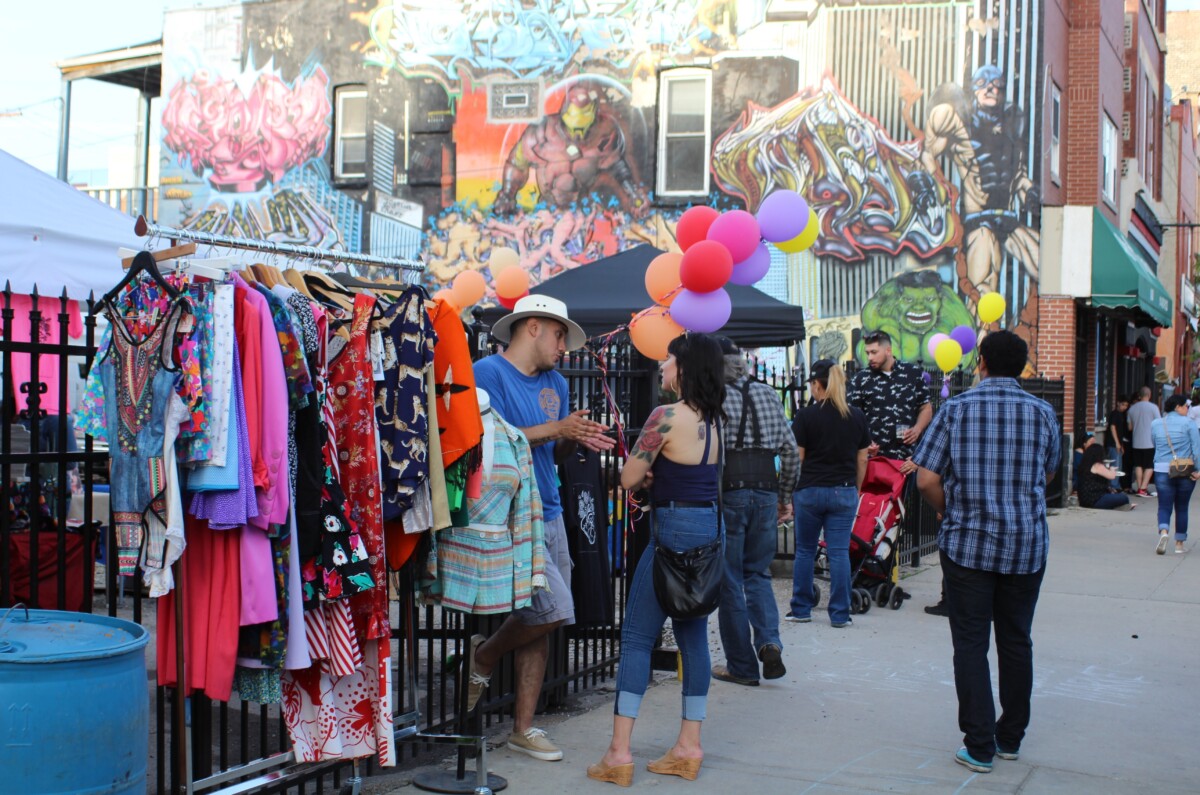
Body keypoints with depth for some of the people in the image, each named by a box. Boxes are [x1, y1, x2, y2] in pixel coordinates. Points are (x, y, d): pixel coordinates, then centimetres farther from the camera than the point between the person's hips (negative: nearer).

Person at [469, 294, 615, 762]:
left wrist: (577, 439, -2)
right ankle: (484, 657, 12)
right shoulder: (488, 372, -8)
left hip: (548, 514, 8)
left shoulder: (556, 383, 15)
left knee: (540, 625, 8)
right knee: (553, 609, -15)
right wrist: (554, 429, -17)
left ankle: (523, 727, 17)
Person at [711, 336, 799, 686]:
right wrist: (785, 496, 21)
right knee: (758, 573, 17)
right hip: (766, 493, 5)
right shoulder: (768, 394, 12)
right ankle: (769, 641, -5)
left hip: (728, 492, -4)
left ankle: (742, 666, 9)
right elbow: (790, 450, 13)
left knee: (729, 580, 4)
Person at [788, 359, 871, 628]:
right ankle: (840, 614, 4)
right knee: (839, 552, 3)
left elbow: (796, 459, -6)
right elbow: (862, 460, 8)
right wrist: (856, 490, 19)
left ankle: (801, 609, 16)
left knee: (805, 551, 10)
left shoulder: (806, 416, -7)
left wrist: (791, 490, 4)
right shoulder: (857, 416, 4)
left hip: (810, 491, -2)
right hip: (844, 492, 2)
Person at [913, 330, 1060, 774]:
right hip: (1026, 546, 2)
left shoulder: (956, 409, -6)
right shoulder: (1043, 413, 1)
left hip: (967, 542, -2)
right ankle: (1010, 738, 24)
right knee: (1016, 642, 14)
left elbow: (927, 480, -9)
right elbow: (1048, 475, 15)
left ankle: (980, 746, 2)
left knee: (970, 644, 3)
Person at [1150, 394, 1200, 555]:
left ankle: (1163, 531, -28)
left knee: (1164, 506, 0)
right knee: (1182, 508, 11)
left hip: (1162, 471, 1)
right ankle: (1179, 543, 17)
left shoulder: (1155, 424, 4)